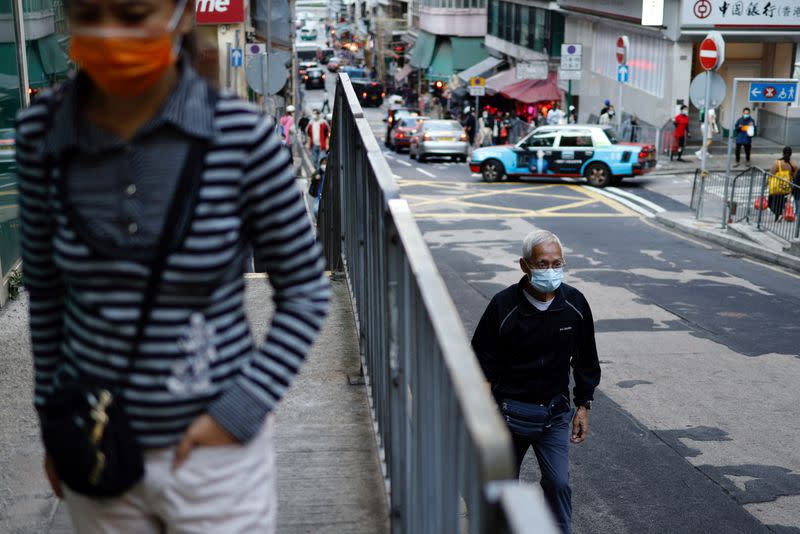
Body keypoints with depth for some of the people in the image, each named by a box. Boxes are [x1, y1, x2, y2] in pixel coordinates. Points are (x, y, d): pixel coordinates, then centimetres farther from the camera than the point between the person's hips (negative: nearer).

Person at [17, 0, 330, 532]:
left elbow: (305, 292, -5)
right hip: (95, 452, 3)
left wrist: (240, 409, -12)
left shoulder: (241, 134, -15)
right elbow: (45, 288, 6)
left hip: (215, 448, -2)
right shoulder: (41, 131, -6)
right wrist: (53, 420, 11)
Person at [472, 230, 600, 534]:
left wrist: (583, 408, 5)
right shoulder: (503, 306, -15)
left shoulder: (575, 304, -7)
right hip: (509, 412, -1)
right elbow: (483, 365, -10)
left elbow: (585, 363, 6)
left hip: (555, 414, 1)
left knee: (558, 483, -4)